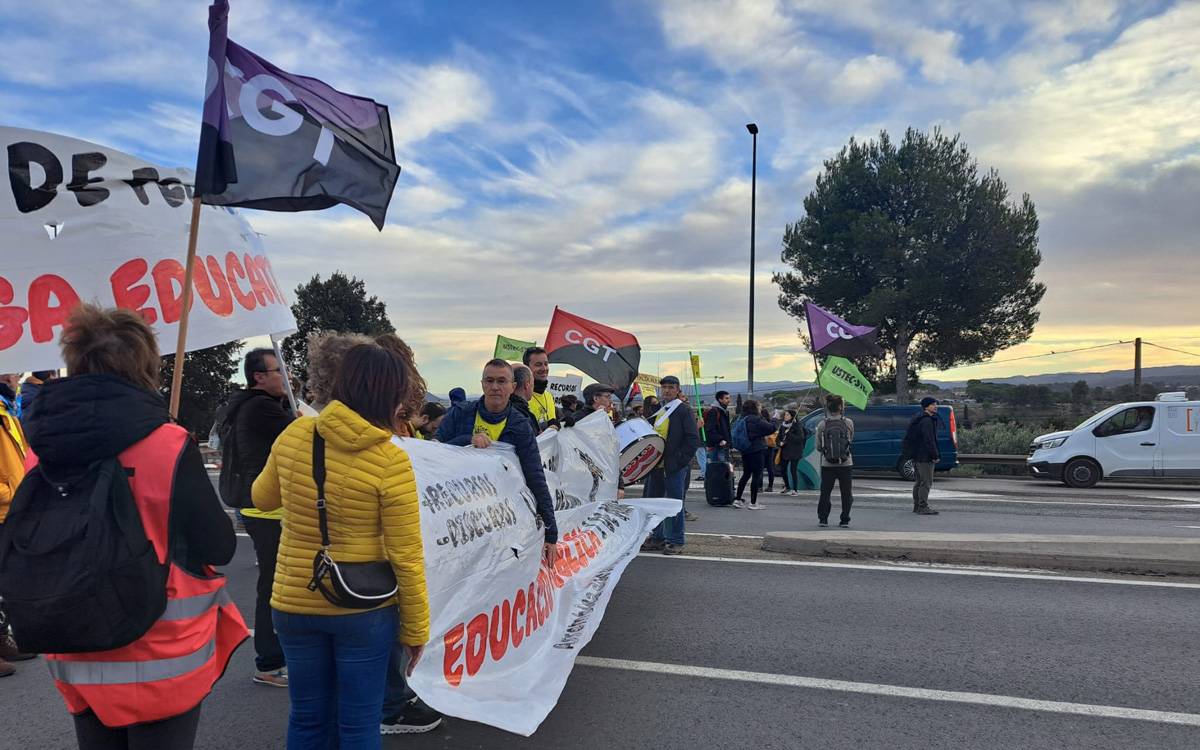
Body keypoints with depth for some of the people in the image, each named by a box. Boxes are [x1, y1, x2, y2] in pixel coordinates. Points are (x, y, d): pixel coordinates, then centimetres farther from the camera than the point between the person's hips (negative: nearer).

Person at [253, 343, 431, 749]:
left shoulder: (294, 435, -7)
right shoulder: (390, 461, -19)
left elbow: (262, 498, 12)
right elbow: (406, 557, -15)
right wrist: (416, 629, -3)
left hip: (294, 602, 4)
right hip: (364, 608, -4)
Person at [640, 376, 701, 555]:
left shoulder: (684, 411, -5)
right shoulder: (657, 411, 15)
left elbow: (693, 439, -11)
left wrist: (680, 460, -16)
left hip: (675, 466, -7)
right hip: (656, 465, 7)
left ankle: (675, 542, 10)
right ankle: (657, 538, 22)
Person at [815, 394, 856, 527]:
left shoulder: (822, 424, -6)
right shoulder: (848, 422, -7)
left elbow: (818, 446, 0)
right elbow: (851, 440, 9)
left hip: (827, 464, 0)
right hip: (846, 463, 0)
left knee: (825, 492, 11)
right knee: (846, 493, 10)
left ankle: (823, 518, 13)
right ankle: (845, 520, 11)